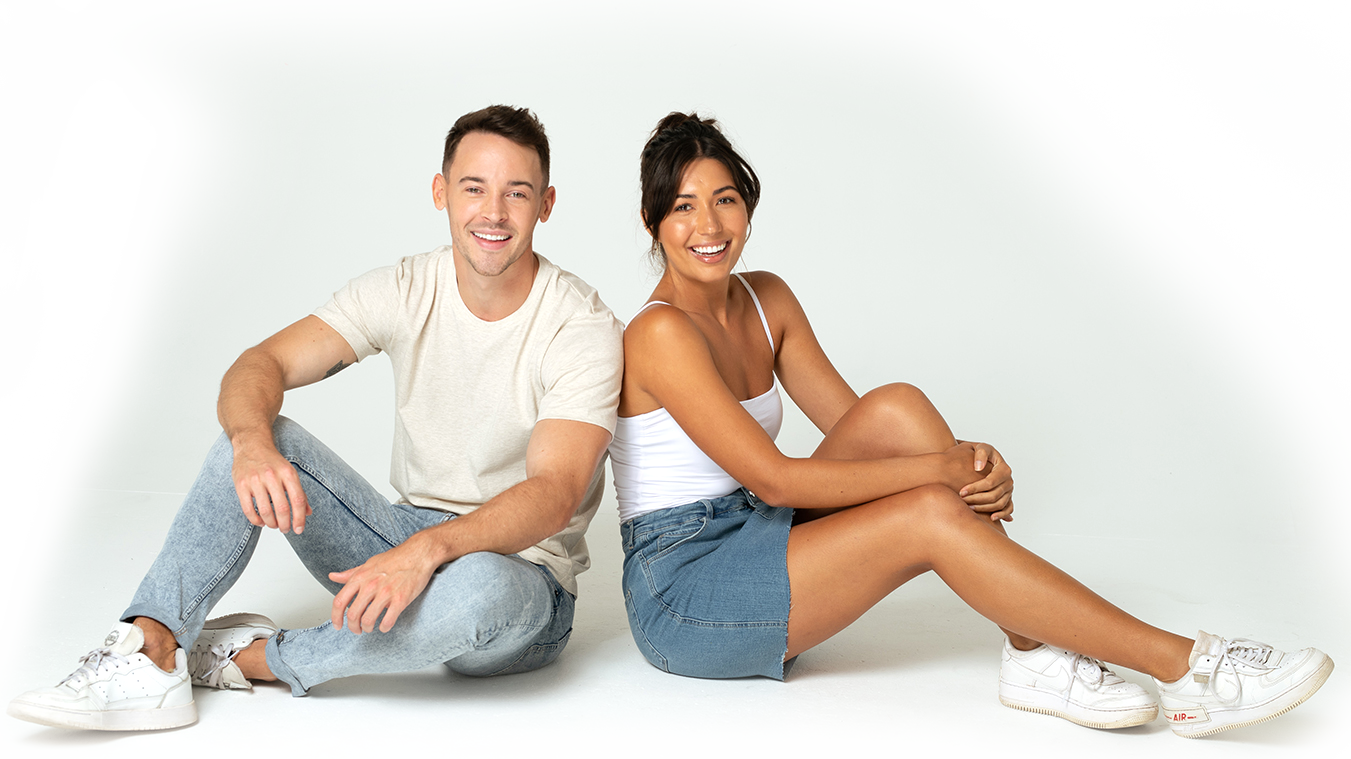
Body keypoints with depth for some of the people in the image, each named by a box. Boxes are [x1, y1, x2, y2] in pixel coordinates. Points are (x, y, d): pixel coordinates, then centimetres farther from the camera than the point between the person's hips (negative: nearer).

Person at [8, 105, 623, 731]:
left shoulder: (583, 328, -16)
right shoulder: (405, 290, -3)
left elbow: (552, 496, -27)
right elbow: (260, 365, -13)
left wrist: (428, 549, -45)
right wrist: (252, 441, -37)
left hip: (523, 576, -4)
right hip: (408, 542, 4)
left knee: (479, 588, -41)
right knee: (256, 433, -14)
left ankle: (255, 658, -18)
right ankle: (152, 656, -25)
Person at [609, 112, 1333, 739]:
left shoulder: (766, 300, 7)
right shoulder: (661, 333, -18)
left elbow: (854, 423, 4)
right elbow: (773, 479, -23)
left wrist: (971, 469, -15)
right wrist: (937, 469, -22)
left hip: (755, 540, 7)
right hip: (680, 595, -7)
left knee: (895, 409, -15)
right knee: (931, 517, -24)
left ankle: (1037, 655, -17)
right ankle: (1184, 669, -20)